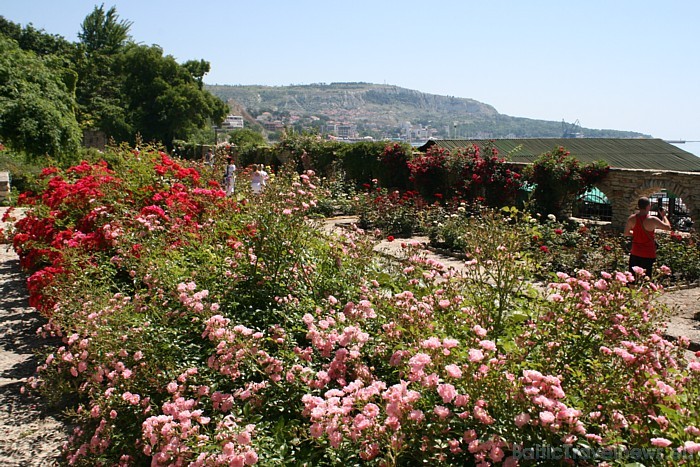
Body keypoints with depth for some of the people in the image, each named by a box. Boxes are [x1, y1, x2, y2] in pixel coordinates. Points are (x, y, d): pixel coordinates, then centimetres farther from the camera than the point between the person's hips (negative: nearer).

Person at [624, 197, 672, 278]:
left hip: (635, 253, 4)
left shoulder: (631, 219, -4)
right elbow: (668, 227, -3)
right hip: (648, 255, -4)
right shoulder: (652, 220, -17)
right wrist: (663, 216, 11)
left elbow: (626, 233, 9)